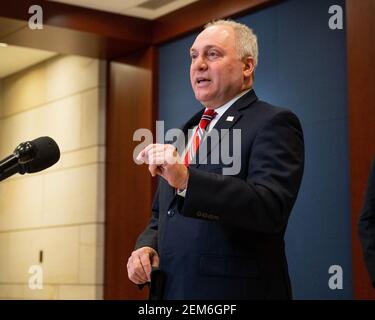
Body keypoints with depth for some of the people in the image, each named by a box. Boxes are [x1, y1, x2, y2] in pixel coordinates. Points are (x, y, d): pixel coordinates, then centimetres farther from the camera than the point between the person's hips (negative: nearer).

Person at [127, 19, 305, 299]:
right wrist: (146, 247, -1)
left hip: (235, 290, -6)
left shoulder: (273, 124, -8)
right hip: (170, 290, 7)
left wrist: (186, 180, -32)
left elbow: (271, 207, -23)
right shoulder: (186, 133, 15)